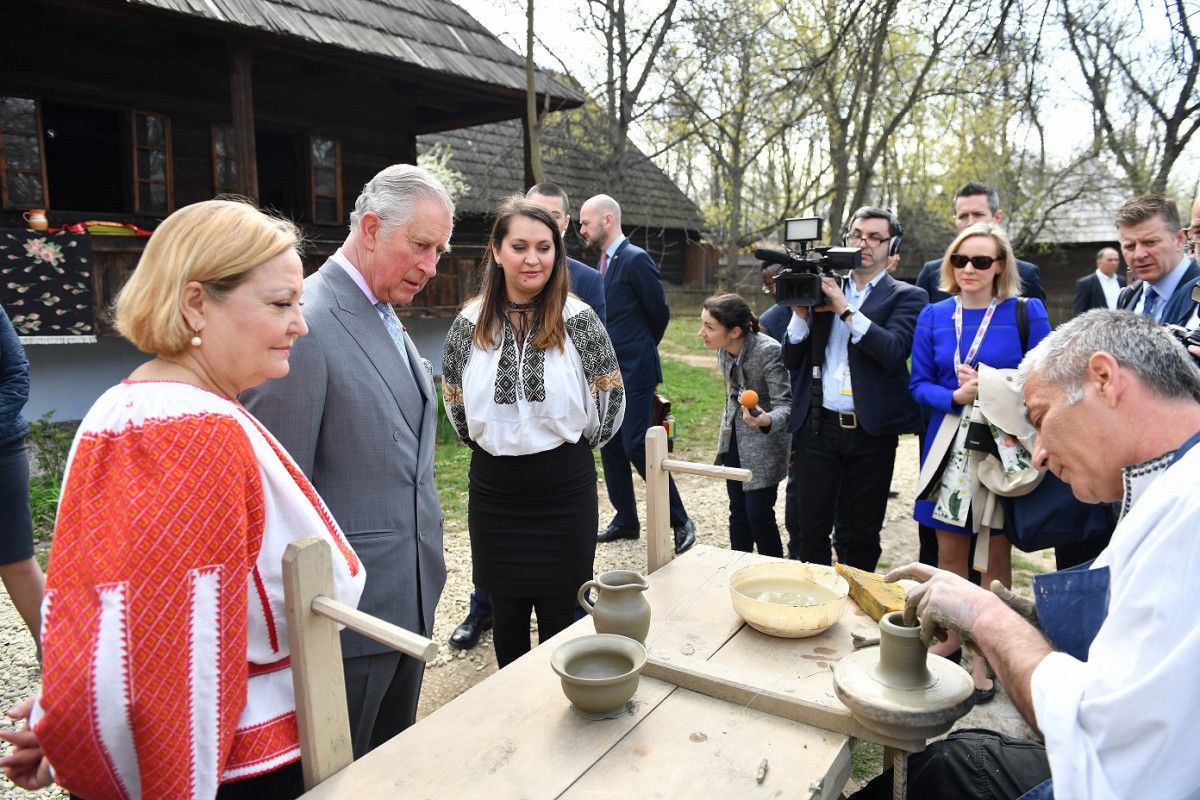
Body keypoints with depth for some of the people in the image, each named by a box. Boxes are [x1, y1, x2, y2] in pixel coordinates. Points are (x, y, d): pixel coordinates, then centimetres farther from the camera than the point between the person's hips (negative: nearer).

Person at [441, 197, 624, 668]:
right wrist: (485, 441, 12)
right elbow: (453, 399, 12)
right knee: (506, 611, 16)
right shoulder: (471, 324, -1)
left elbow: (610, 399, 2)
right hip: (494, 487, 2)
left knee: (560, 615, 10)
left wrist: (576, 445, 7)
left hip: (565, 487, -2)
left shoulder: (578, 320, -7)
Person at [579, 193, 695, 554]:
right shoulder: (603, 261, 12)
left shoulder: (636, 259, -12)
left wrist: (640, 350, 7)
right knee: (610, 447, 11)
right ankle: (626, 520, 24)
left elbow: (659, 312, -7)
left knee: (637, 445, -10)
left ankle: (680, 521, 4)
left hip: (634, 370, -9)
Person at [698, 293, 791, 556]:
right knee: (738, 511, 12)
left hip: (764, 443, -6)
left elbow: (785, 404, -28)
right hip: (734, 438, 6)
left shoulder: (768, 351, -27)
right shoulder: (723, 349, -6)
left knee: (758, 514, -6)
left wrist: (766, 420, -50)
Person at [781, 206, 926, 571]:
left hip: (872, 431, -2)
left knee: (864, 535, 11)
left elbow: (894, 351, -17)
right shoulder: (822, 288, 11)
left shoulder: (906, 296, 2)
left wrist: (845, 309, -20)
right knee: (811, 531, 6)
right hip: (818, 426, 2)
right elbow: (792, 360, 8)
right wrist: (801, 314, -8)